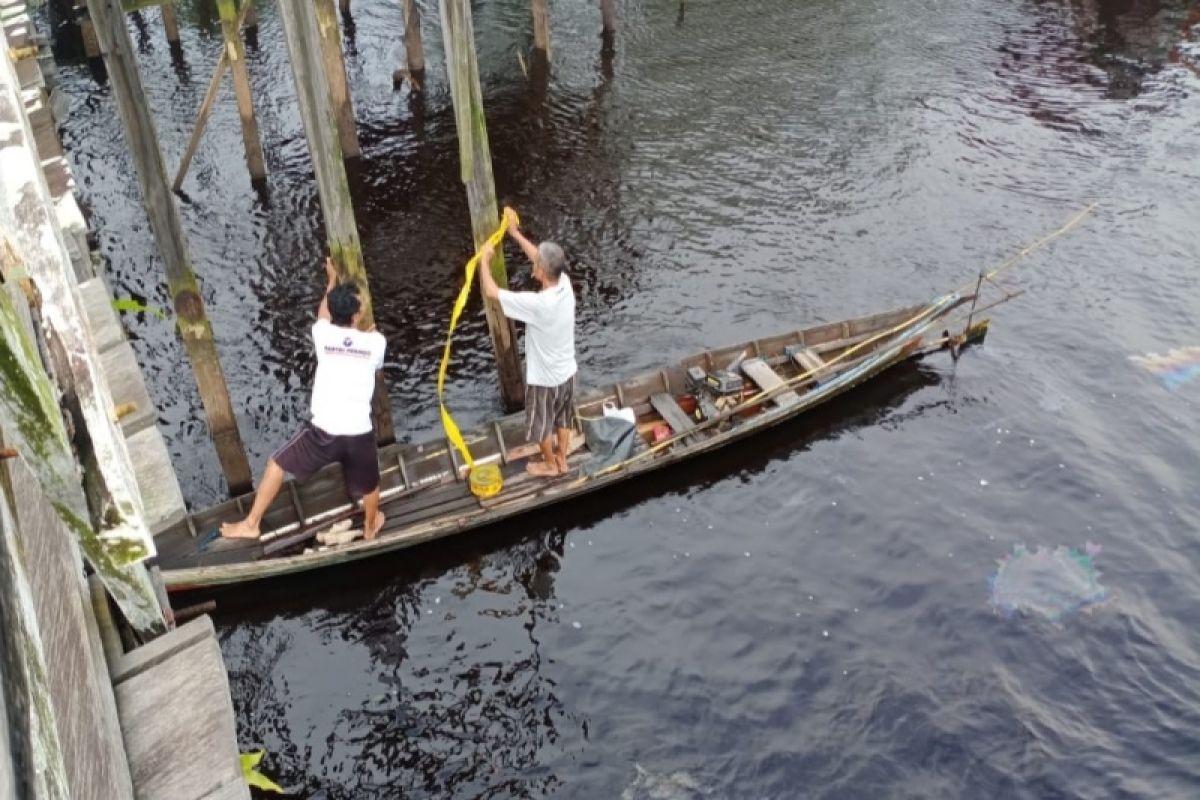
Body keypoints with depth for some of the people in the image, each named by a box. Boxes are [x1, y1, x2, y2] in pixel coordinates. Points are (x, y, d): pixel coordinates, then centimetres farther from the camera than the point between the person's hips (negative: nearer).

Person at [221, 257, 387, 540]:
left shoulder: (323, 334, -1)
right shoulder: (376, 341, -2)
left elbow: (324, 313, 25)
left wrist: (332, 281, 42)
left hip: (323, 432, 0)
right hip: (360, 434, 0)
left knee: (276, 465, 22)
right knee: (369, 484, 28)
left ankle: (250, 524, 27)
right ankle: (370, 527, 53)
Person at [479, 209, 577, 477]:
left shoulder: (537, 304, -36)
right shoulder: (565, 284, -16)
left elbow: (491, 292, -30)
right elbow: (542, 258, 3)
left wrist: (484, 259, -15)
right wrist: (515, 233, 7)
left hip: (544, 379, -6)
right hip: (566, 372, 6)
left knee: (542, 425, 20)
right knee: (562, 420, 27)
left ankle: (550, 465, 41)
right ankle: (562, 460, 46)